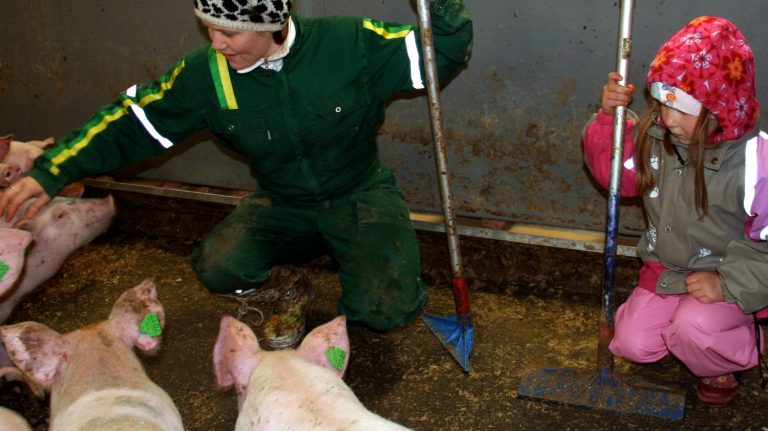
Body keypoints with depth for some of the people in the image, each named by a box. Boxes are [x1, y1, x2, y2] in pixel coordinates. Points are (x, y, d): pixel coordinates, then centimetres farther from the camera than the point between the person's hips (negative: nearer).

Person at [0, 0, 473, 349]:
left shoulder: (350, 43, -21)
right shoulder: (206, 74, -13)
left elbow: (447, 48, -16)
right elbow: (130, 122, -3)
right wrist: (51, 171, -8)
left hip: (360, 197, -2)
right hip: (283, 206, 3)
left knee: (390, 310, -21)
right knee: (217, 266, -25)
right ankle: (288, 289, 11)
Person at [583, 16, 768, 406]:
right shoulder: (654, 136, -12)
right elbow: (614, 174, 3)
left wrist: (729, 283, -29)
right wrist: (608, 118, -13)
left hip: (727, 277, -5)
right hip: (665, 271, 5)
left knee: (693, 327, -30)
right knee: (631, 344, -2)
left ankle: (723, 365, 7)